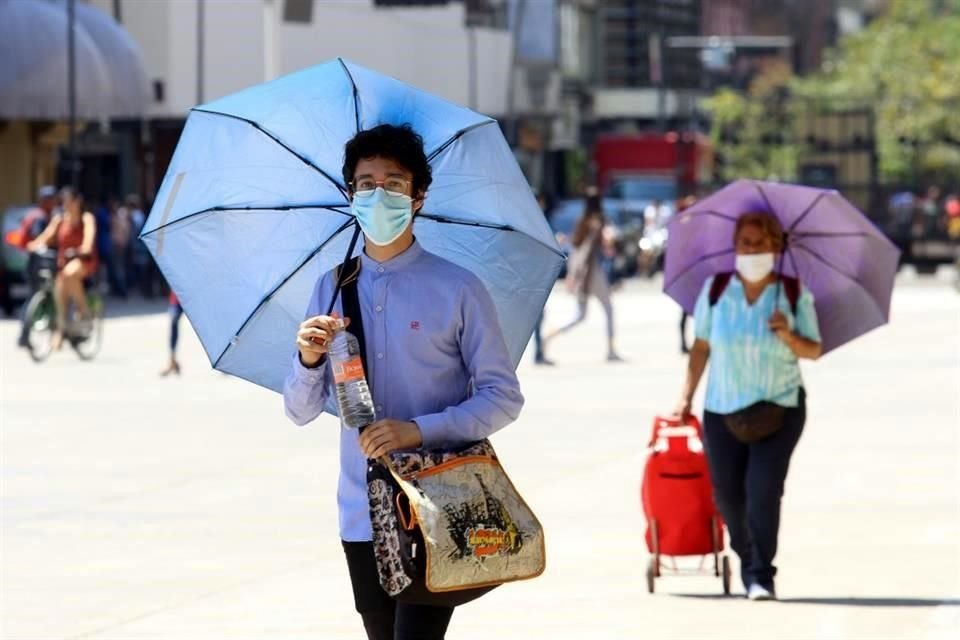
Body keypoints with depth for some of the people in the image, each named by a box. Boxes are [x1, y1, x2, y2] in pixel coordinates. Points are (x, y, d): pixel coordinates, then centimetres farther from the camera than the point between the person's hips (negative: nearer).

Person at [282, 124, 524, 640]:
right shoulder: (331, 290, 9)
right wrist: (309, 360, -13)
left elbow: (504, 398, -4)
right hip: (363, 518, 4)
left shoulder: (457, 290, -3)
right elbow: (300, 412, 10)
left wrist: (419, 430, -19)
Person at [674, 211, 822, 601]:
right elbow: (701, 346, 7)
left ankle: (761, 577, -8)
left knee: (764, 489, -14)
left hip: (779, 408, -2)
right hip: (723, 409, 2)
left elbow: (814, 351, 0)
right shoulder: (716, 290, -1)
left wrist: (789, 337, -20)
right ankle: (747, 558, 30)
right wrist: (686, 396, 6)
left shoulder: (794, 294, -3)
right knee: (727, 493, 5)